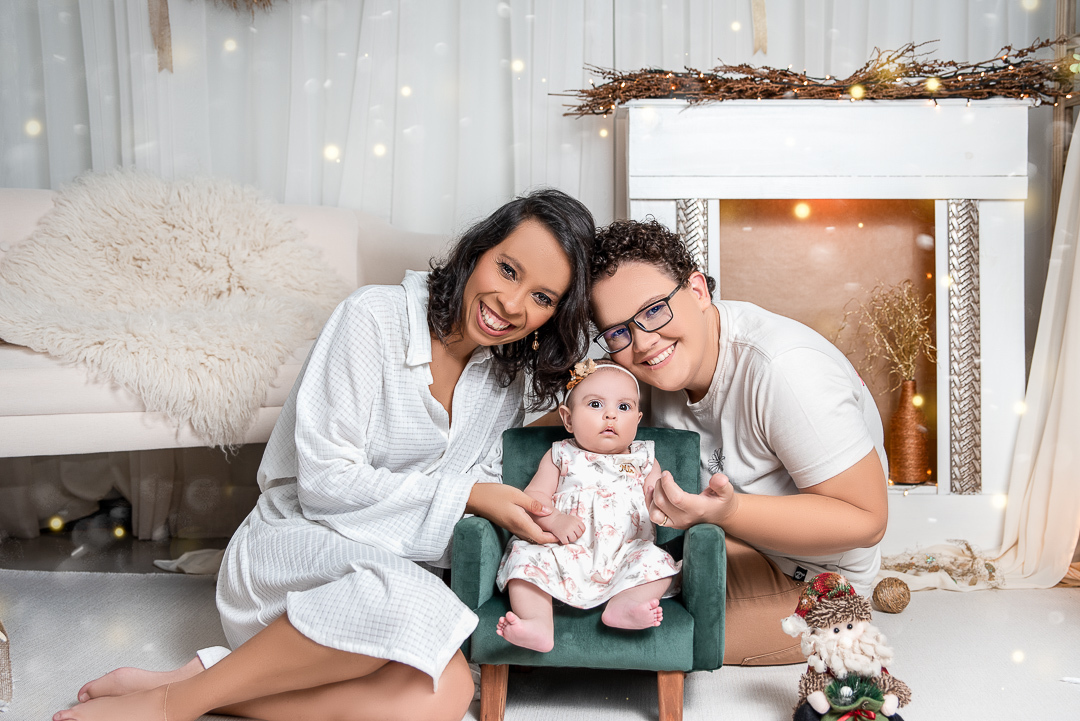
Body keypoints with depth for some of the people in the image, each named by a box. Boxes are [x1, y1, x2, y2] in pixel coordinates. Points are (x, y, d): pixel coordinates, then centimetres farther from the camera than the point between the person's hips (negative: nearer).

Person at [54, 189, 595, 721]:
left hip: (395, 561, 6)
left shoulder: (506, 372, 5)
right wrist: (462, 492, -18)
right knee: (402, 597, -40)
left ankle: (197, 676, -16)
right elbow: (324, 482, -18)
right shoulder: (375, 318, -15)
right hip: (289, 545, -5)